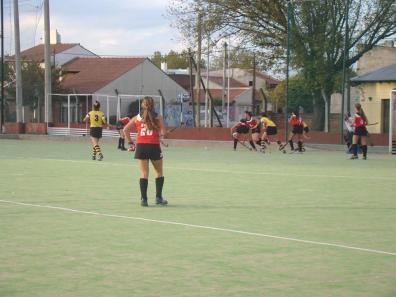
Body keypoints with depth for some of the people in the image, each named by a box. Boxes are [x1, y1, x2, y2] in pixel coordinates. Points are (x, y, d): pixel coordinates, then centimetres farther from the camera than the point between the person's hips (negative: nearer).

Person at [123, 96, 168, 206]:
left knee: (144, 174, 5)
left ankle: (143, 199, 0)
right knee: (159, 173, 15)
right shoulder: (158, 117, 1)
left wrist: (130, 142, 11)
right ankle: (158, 198, 15)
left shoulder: (137, 118, 8)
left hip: (141, 147, 2)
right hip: (154, 146, -2)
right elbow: (163, 132, -7)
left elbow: (125, 129, 6)